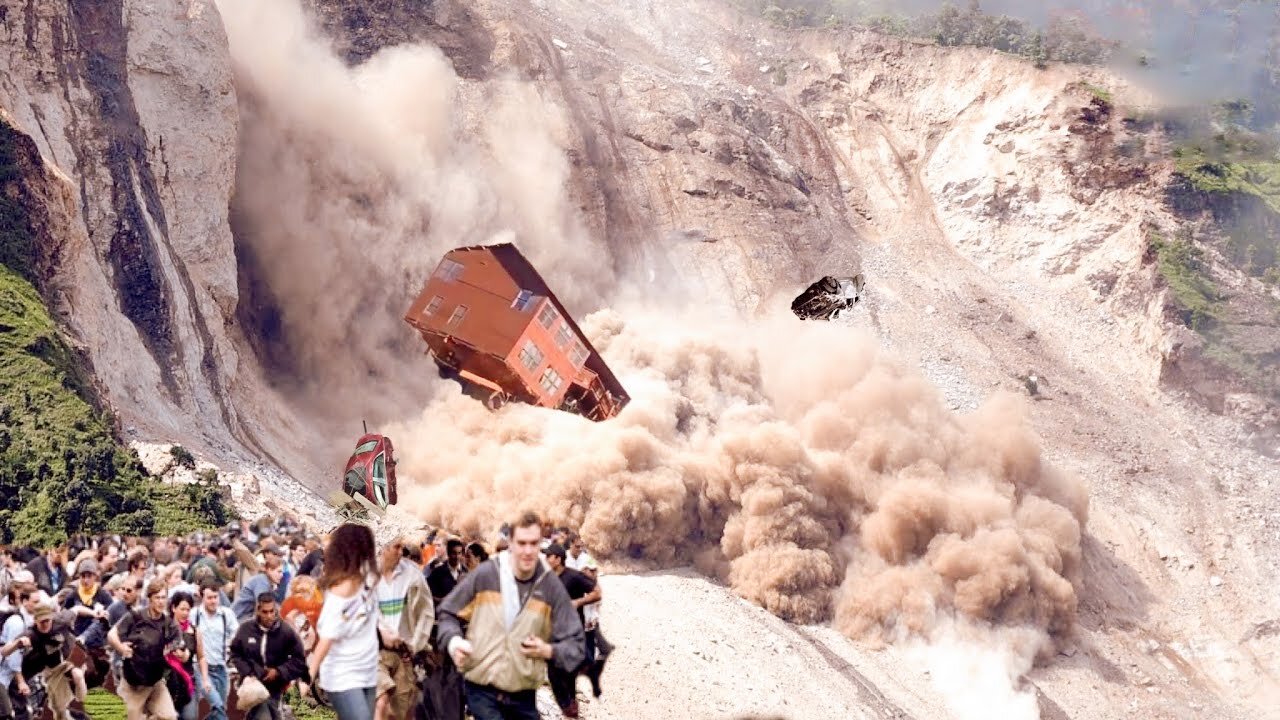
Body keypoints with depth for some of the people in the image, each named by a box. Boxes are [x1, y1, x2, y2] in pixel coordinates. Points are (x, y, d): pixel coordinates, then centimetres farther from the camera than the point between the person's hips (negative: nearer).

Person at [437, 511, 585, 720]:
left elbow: (574, 642, 2)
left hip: (523, 695, 3)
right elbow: (448, 612, 7)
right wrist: (453, 640, -12)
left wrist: (548, 650, -17)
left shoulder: (551, 586, -4)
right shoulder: (484, 574, -7)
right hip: (482, 691, -2)